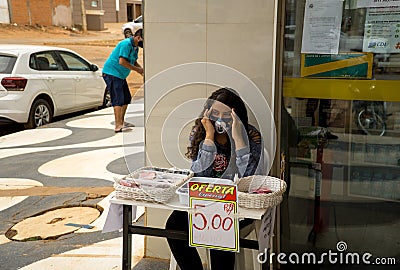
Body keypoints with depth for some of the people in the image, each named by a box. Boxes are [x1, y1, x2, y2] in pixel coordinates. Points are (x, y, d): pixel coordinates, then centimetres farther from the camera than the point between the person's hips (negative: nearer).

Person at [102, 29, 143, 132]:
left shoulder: (135, 47, 11)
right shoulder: (126, 44, -20)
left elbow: (134, 61, 19)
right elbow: (122, 61, -27)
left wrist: (141, 69, 0)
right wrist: (136, 69, -19)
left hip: (121, 75, 10)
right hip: (112, 73, -10)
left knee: (126, 98, 14)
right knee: (118, 99, -16)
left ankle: (121, 122, 26)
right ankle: (118, 126, -18)